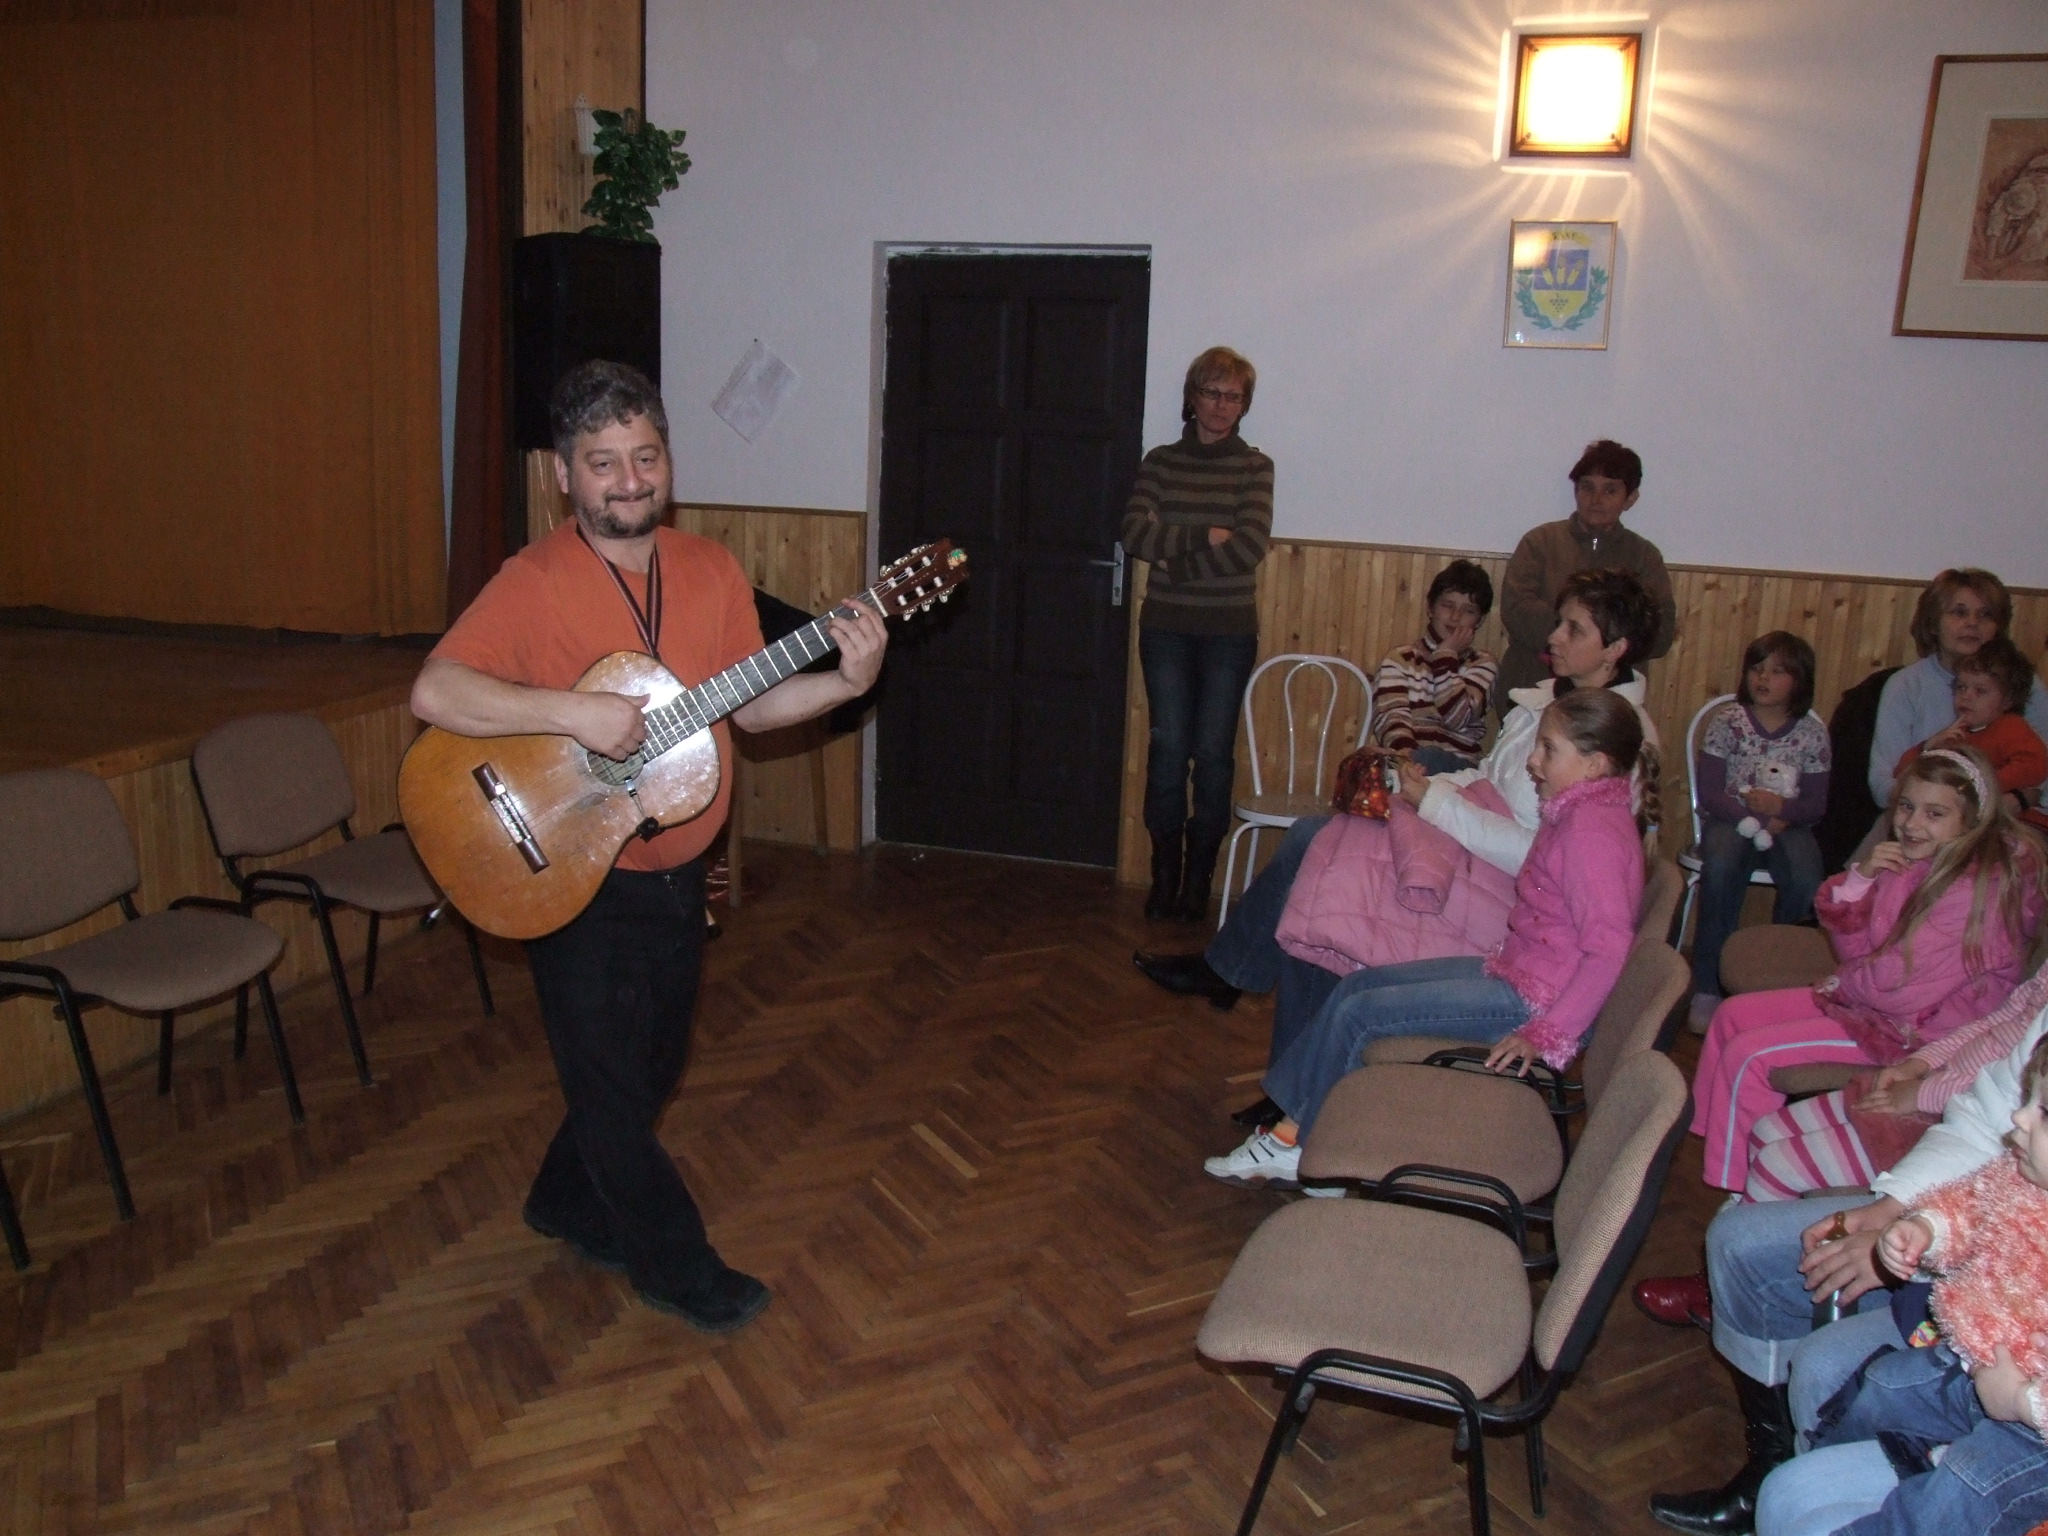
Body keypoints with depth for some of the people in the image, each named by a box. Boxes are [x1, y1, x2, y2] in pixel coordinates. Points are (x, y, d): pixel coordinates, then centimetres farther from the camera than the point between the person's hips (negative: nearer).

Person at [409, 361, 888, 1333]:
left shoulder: (711, 571, 2)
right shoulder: (536, 581, -16)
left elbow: (751, 706, 5)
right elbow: (433, 693, -26)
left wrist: (847, 682, -10)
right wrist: (574, 715, -33)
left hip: (677, 874, 6)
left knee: (651, 1069, 21)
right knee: (614, 1088, 7)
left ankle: (568, 1204, 46)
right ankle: (678, 1269, 26)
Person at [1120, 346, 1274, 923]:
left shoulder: (1255, 467, 2)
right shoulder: (1160, 461, 7)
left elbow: (1248, 547, -11)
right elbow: (1134, 533, -7)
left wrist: (1174, 555, -10)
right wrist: (1204, 538, -15)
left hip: (1229, 631, -1)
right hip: (1166, 627, 1)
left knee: (1213, 752, 0)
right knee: (1168, 748, 2)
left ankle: (1199, 879, 12)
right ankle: (1165, 875, 14)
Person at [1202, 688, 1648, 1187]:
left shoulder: (1591, 832, -23)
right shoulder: (1578, 814, 8)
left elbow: (1609, 948, -29)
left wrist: (1546, 1035, -28)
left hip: (1533, 999, -10)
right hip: (1513, 969, 10)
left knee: (1358, 1013, -10)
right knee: (1358, 984, 8)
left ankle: (1297, 1148, 9)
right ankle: (1292, 1124, 10)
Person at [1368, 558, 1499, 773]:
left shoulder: (1483, 664, 16)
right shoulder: (1400, 659, 16)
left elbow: (1456, 716, -4)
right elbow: (1390, 715, -4)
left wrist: (1446, 656, 4)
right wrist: (1405, 751, -26)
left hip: (1455, 765, 0)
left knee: (1428, 759, -37)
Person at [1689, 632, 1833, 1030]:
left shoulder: (1812, 733, 3)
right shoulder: (1728, 722, -1)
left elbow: (1816, 804, 4)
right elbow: (1709, 793, -4)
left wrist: (1779, 808, -16)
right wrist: (1754, 819, -17)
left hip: (1786, 824, 2)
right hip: (1730, 819, -1)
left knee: (1805, 880, -31)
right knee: (1720, 868, -34)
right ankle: (1707, 986, -26)